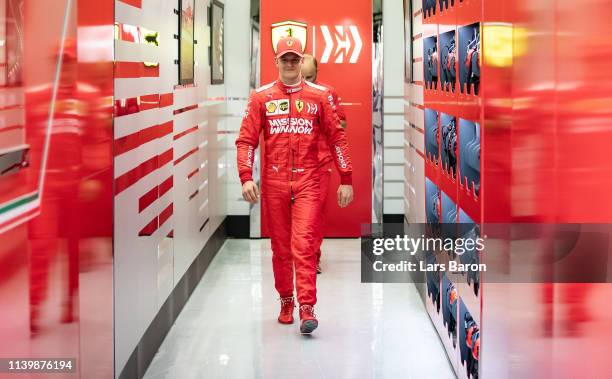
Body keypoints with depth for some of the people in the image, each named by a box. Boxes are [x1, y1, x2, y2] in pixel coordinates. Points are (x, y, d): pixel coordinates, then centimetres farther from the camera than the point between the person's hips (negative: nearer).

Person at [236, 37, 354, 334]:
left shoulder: (320, 96, 6)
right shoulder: (261, 97, 7)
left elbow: (337, 137, 7)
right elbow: (246, 139, 3)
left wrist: (346, 180, 3)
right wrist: (246, 177, -10)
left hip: (307, 182, -1)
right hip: (273, 182, 2)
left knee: (304, 243, -12)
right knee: (280, 246, 8)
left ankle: (307, 308, -13)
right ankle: (286, 301, 24)